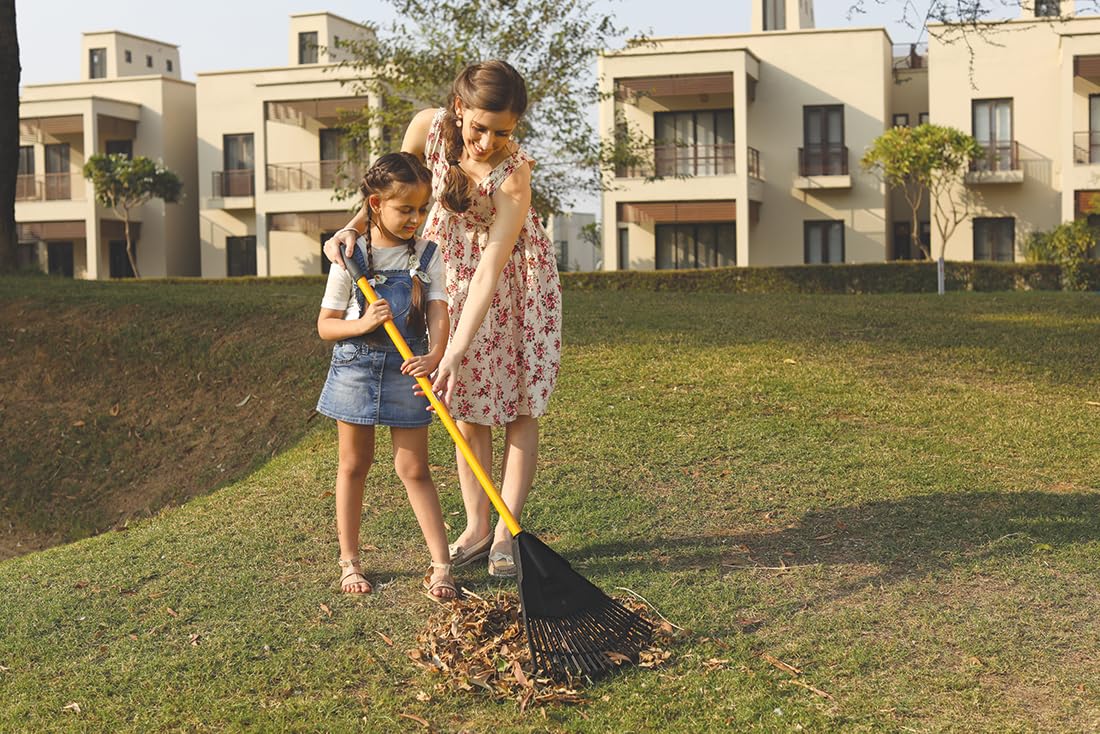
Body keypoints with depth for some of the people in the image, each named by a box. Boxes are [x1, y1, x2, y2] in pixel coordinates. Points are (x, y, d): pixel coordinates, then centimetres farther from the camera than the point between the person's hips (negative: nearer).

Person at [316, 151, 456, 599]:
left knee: (414, 468, 1)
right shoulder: (351, 257, -4)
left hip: (406, 369, 1)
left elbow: (437, 311, -11)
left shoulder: (426, 255, 1)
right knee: (354, 465, 10)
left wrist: (435, 354, -30)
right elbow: (325, 326, -1)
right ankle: (349, 561, 22)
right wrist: (362, 324, -21)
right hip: (356, 366, 0)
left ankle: (441, 564, 5)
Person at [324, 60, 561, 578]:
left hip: (516, 275, -4)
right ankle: (476, 527, 12)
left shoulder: (513, 171, -33)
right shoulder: (428, 127, -22)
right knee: (466, 402, 5)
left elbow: (490, 271, -35)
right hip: (451, 265, 4)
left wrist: (456, 350, -39)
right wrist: (352, 228, -18)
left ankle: (506, 532, 4)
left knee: (519, 403, -4)